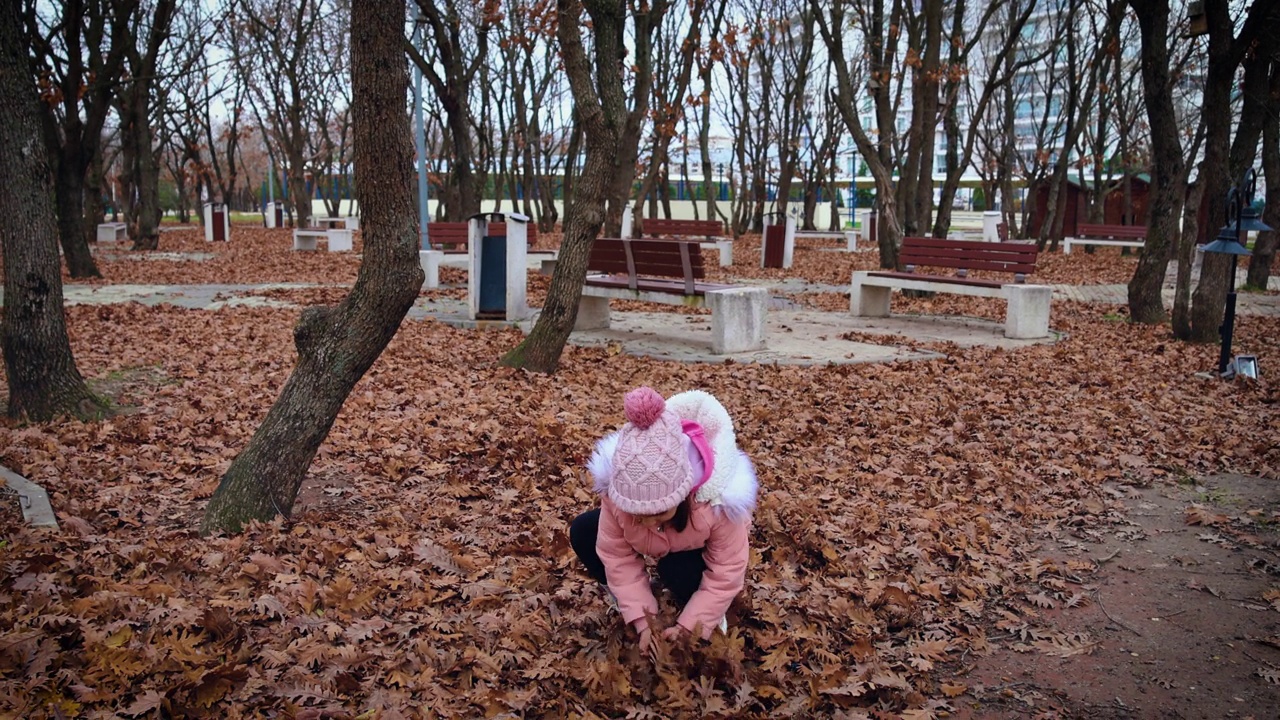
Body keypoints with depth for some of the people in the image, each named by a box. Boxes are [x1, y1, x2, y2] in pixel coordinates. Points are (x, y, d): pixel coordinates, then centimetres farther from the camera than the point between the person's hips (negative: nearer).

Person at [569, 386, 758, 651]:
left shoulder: (717, 500, -44)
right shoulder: (619, 488, -35)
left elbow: (726, 574, -32)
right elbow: (617, 556, -23)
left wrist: (686, 627, -33)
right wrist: (641, 620, -28)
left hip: (697, 550, -4)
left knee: (679, 570, -37)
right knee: (582, 533, -14)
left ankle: (707, 616, -4)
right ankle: (628, 598, 6)